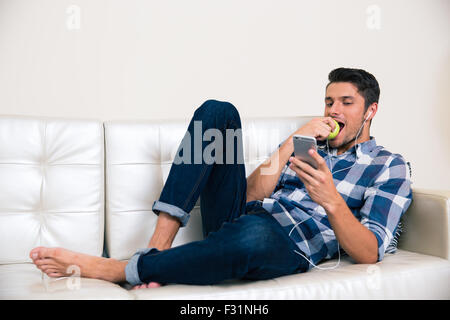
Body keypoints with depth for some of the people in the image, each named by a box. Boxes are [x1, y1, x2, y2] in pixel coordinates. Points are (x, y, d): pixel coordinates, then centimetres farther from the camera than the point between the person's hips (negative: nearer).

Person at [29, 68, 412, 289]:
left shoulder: (389, 166, 10)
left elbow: (369, 254, -6)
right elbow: (252, 196, 10)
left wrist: (332, 201, -23)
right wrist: (290, 144, -1)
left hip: (289, 248, -5)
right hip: (238, 217, 6)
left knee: (252, 235, -45)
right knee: (217, 111, -9)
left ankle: (102, 268, -26)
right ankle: (160, 244, -19)